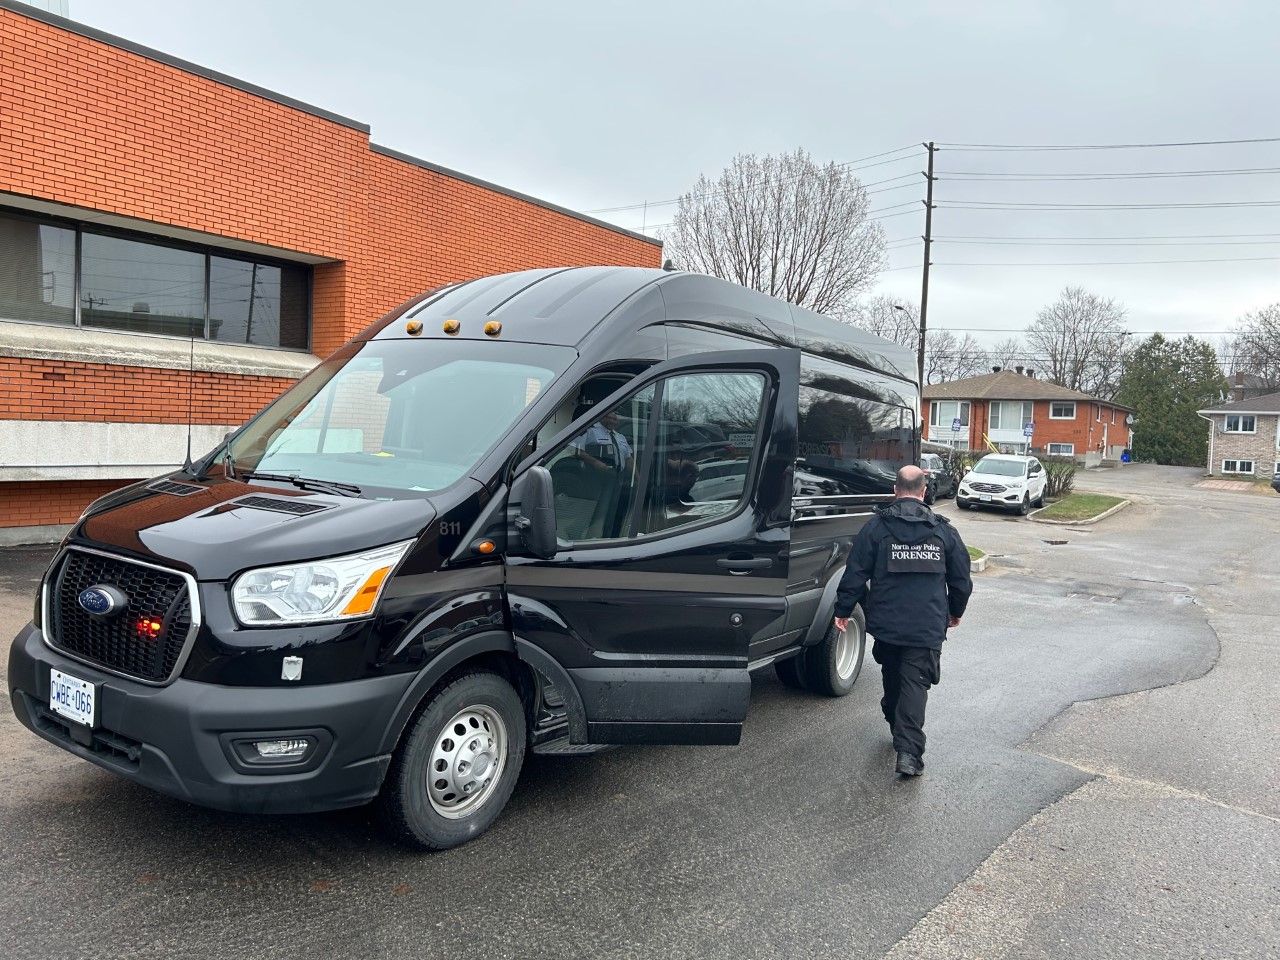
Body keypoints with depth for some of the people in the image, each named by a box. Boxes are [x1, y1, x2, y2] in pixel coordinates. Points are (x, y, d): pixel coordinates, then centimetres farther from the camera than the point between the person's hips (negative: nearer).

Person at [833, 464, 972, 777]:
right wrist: (956, 611, 27)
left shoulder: (876, 526, -3)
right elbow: (962, 580, 11)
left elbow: (855, 574, -4)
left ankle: (897, 729, 38)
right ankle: (909, 752, -11)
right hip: (928, 627, 0)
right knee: (916, 684, -1)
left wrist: (843, 610, 6)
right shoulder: (943, 530, 3)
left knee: (892, 678, 21)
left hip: (886, 623, 1)